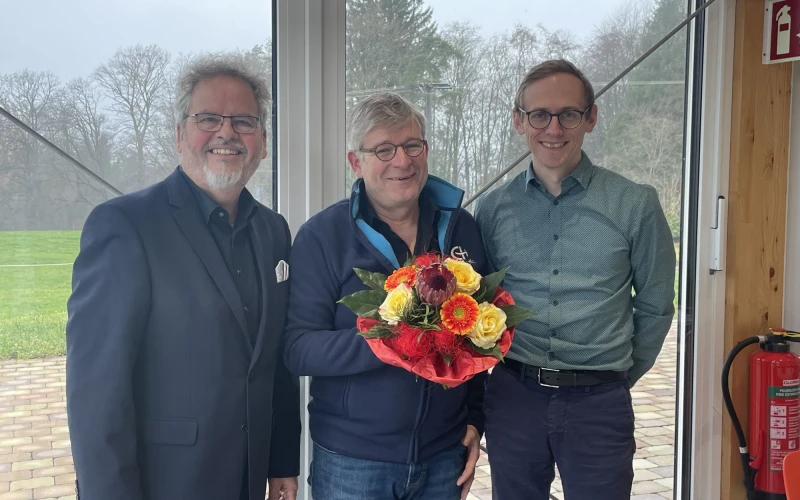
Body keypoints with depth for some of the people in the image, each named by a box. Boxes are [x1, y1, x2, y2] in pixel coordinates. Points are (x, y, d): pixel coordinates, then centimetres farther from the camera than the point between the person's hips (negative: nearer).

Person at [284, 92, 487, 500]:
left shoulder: (461, 228, 3)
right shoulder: (321, 236, -8)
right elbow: (298, 350, -13)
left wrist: (476, 418, 6)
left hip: (445, 454, 3)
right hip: (351, 460, -3)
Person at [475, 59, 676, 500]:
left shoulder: (635, 205, -4)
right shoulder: (491, 208, 2)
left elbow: (655, 307, 6)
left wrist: (620, 376, 10)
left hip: (598, 402, -2)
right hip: (512, 396, 2)